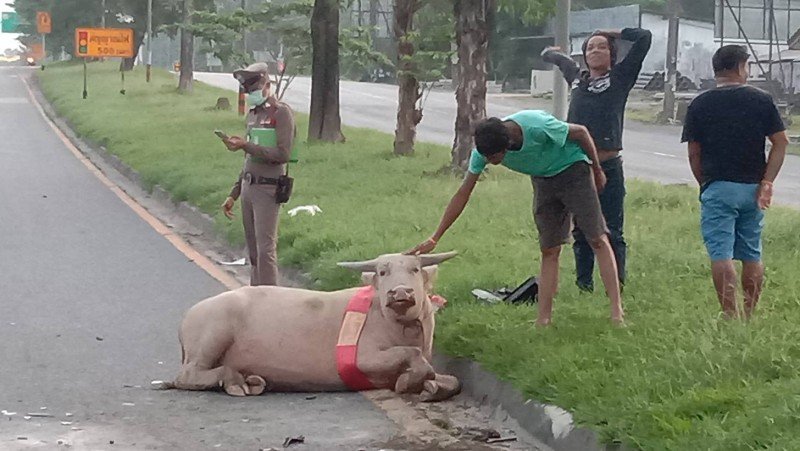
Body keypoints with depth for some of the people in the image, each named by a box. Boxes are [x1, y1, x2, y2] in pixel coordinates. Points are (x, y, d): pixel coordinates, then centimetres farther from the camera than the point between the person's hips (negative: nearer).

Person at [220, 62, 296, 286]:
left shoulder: (281, 112, -7)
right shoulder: (253, 114, 18)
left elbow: (282, 154, -17)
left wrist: (246, 146, -20)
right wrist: (233, 195, 21)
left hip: (267, 189, -8)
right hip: (248, 187, 8)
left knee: (265, 250, -12)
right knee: (253, 251, 9)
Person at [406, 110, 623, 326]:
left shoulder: (537, 127, -37)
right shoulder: (484, 150, -22)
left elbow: (580, 132, -19)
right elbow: (463, 194, -15)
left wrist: (597, 171, -5)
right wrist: (434, 239, -18)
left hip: (573, 169, -4)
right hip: (543, 179, 4)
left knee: (598, 239, -9)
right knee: (549, 250, 1)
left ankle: (617, 314, -11)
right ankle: (543, 320, 1)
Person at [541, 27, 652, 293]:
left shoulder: (620, 78, 3)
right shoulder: (577, 79, 15)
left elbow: (644, 38, -1)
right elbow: (563, 61, 39)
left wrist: (614, 34, 9)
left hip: (608, 167, -4)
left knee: (612, 233, -3)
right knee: (581, 232, 11)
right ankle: (583, 286, 19)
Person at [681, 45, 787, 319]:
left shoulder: (700, 105, 0)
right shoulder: (762, 100, 3)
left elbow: (694, 154, 2)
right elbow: (781, 142, -2)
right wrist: (767, 182, -3)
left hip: (717, 188, -2)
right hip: (753, 189, 2)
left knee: (721, 254, -5)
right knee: (752, 255, 13)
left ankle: (731, 315, -12)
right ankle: (750, 315, 16)